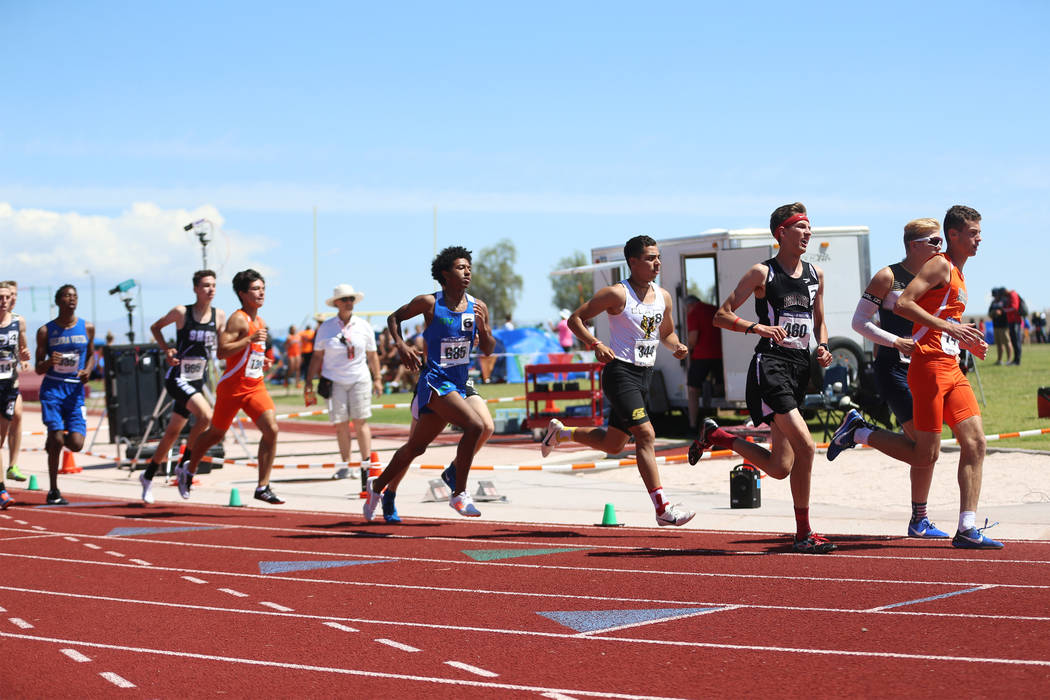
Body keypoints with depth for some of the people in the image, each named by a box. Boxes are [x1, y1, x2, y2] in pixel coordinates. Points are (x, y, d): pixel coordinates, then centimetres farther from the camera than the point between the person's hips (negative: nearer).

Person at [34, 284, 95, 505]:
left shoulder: (87, 328, 4)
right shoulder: (45, 331, 0)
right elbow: (39, 369, 2)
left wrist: (88, 370, -1)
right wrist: (49, 361, -20)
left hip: (75, 390, 2)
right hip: (52, 388, -2)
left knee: (76, 444, -10)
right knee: (56, 440, -11)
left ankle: (54, 439, 28)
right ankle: (53, 491, 4)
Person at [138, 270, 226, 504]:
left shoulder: (219, 316, 2)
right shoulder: (181, 312, -8)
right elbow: (155, 327, 6)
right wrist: (166, 349, -8)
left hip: (197, 381, 5)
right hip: (177, 378, -5)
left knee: (173, 432, 13)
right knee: (206, 416, -26)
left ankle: (148, 476, 30)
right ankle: (185, 465, -9)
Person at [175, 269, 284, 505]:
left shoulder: (261, 323, 13)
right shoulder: (238, 319, -13)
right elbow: (222, 352, -24)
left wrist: (263, 362, 12)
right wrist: (250, 339, -28)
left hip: (255, 386, 6)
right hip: (232, 387, -6)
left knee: (271, 429, -12)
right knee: (216, 433, 10)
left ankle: (263, 487, -8)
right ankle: (188, 469, 37)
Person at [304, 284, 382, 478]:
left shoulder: (364, 326, 6)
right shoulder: (326, 327, 3)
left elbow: (372, 354, 13)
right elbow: (317, 356, 7)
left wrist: (377, 378, 10)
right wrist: (309, 382, 4)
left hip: (360, 379, 0)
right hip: (334, 380, 0)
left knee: (360, 422, -7)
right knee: (341, 424, -2)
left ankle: (366, 463, -5)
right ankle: (346, 464, 8)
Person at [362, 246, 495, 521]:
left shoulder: (478, 307, 4)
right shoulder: (429, 302, -7)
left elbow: (488, 350, 9)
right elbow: (394, 317, 7)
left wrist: (483, 327, -11)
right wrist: (401, 345, -10)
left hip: (459, 384, 6)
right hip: (434, 381, -6)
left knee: (416, 446, 17)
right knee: (474, 426, -26)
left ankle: (380, 486, 37)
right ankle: (459, 495, -16)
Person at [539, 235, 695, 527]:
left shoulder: (663, 296, 9)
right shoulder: (617, 294, -11)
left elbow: (667, 333, 23)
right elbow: (575, 318, -6)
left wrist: (677, 347, 1)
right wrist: (595, 344, -21)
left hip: (644, 375, 8)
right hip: (620, 372, -8)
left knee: (613, 444, 16)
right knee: (645, 435, -19)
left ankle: (559, 432, 40)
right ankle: (662, 507, -19)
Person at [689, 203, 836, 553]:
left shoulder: (816, 274, 15)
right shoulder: (762, 272, -3)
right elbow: (721, 316, -4)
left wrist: (823, 347, 5)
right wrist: (756, 327, -21)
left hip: (799, 368, 7)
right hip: (770, 365, -7)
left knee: (780, 467, 5)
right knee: (806, 446, -20)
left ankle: (714, 435, 28)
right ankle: (804, 535, -6)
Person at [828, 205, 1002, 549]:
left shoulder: (957, 275, 24)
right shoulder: (940, 265, -5)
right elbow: (903, 304, -18)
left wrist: (968, 343, 15)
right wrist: (949, 327, -21)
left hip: (951, 368, 9)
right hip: (929, 366, -9)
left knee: (975, 443, -1)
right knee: (925, 455, -8)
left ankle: (967, 528, -1)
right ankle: (858, 431, 10)